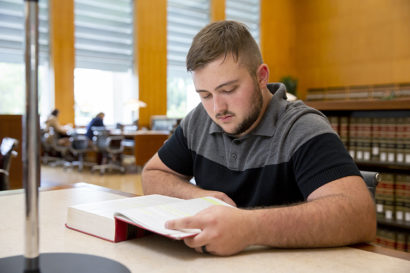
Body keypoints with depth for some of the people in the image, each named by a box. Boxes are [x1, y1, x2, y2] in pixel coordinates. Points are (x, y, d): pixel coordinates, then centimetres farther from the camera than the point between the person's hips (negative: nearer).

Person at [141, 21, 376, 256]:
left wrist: (252, 227, -42)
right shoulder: (198, 122, 2)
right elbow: (152, 176, 10)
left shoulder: (303, 131, -18)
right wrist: (197, 196, -9)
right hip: (211, 261, 5)